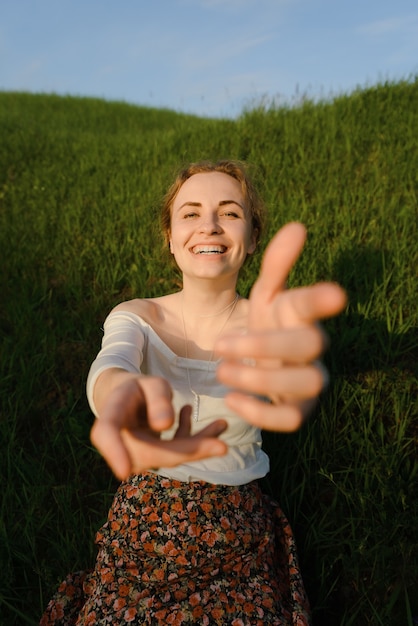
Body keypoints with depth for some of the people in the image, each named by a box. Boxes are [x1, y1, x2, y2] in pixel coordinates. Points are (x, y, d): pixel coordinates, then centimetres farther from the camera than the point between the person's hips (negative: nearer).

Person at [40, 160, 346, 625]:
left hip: (239, 539, 0)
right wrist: (124, 393, -57)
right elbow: (109, 367, -31)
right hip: (143, 529, 1)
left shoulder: (270, 323, -13)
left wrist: (288, 378, -59)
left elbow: (301, 383, -34)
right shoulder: (136, 317, -10)